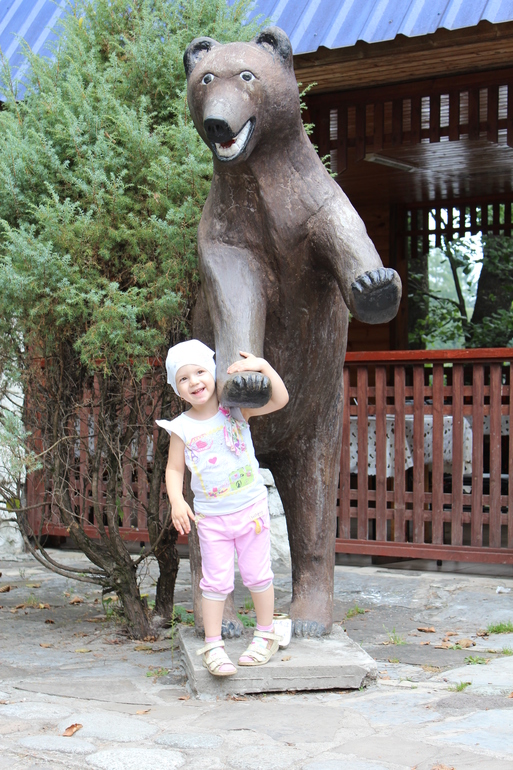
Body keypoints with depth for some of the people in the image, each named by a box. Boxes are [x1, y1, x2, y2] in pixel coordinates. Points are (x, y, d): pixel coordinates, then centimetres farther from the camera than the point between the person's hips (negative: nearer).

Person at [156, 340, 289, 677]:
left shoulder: (237, 409, -6)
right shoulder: (182, 428, -4)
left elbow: (280, 399, -16)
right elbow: (174, 469, 1)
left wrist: (262, 366, -28)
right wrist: (176, 500, -15)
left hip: (251, 508, 0)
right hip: (211, 517, 0)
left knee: (257, 574, 8)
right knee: (216, 582, 2)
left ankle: (266, 635, 26)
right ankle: (213, 645, 13)